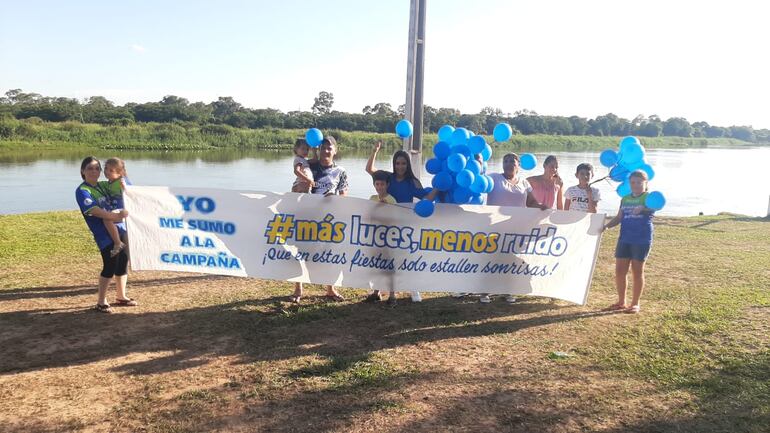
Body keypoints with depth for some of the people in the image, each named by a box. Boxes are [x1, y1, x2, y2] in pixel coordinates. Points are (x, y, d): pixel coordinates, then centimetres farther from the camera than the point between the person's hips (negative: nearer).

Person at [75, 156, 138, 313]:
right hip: (104, 234, -7)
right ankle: (101, 302, 8)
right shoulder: (82, 191, -6)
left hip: (120, 229, 7)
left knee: (123, 263, 12)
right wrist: (116, 216, -27)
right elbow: (94, 211, -18)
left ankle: (121, 297, 28)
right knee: (110, 266, -7)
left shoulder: (103, 186, 15)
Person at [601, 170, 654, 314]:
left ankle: (635, 303, 16)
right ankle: (621, 302, 19)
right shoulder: (625, 199, 13)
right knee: (619, 271, 4)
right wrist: (606, 226, -3)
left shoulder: (649, 197, -2)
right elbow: (619, 217, 14)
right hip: (624, 239, 5)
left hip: (642, 240, -5)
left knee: (637, 271, 3)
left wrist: (642, 208, -41)